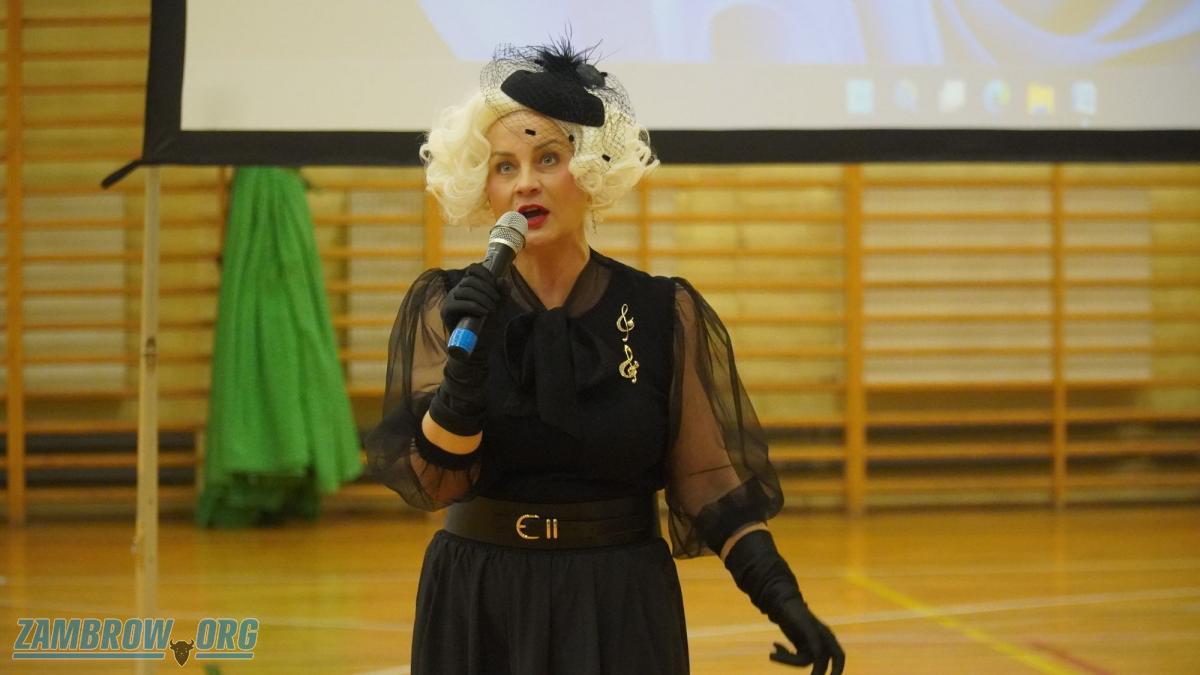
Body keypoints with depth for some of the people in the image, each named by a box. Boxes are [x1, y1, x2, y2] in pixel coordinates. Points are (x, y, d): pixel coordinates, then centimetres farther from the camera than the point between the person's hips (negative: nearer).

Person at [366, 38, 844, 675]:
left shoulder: (665, 314, -3)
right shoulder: (444, 306, -3)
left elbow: (712, 478, -1)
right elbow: (431, 481, -11)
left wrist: (778, 594, -12)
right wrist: (466, 363, -25)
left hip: (621, 607, 0)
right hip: (478, 607, 1)